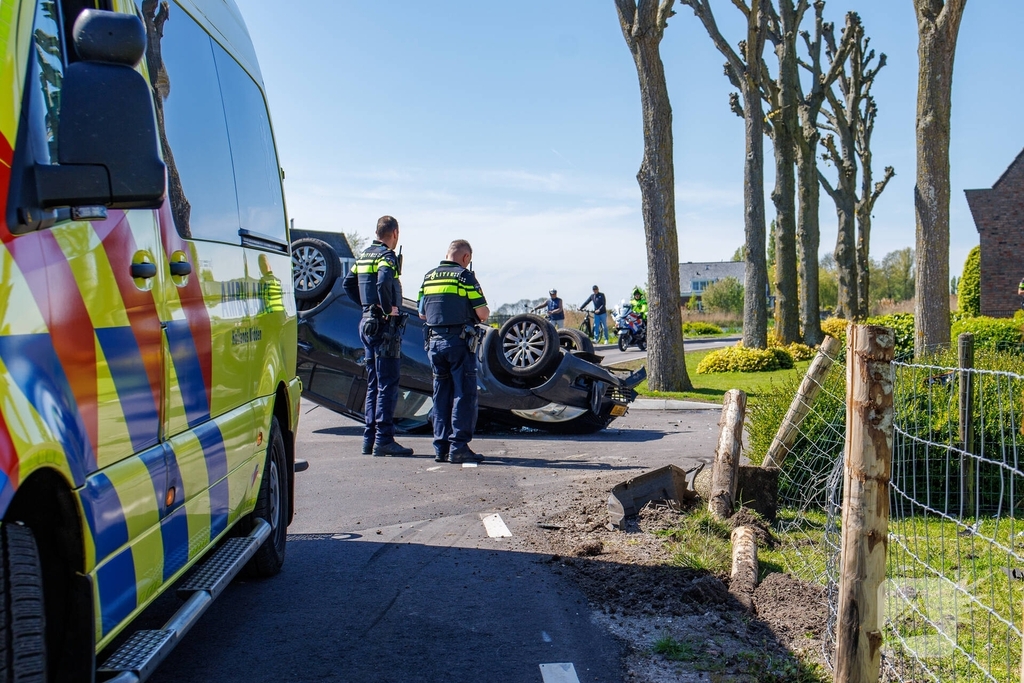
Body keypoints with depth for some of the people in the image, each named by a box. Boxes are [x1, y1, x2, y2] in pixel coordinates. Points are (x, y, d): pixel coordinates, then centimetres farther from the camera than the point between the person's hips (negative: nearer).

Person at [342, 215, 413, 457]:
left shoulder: (364, 256, 14)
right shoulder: (387, 256, -12)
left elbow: (348, 284, 22)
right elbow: (383, 283, -30)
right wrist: (389, 308, -17)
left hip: (367, 324, 9)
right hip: (384, 325, -9)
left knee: (373, 384, 13)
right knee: (388, 384, -6)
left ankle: (370, 439, 16)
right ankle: (383, 439, -7)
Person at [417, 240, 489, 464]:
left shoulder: (428, 277, 10)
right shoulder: (465, 276, -7)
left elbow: (422, 313, 15)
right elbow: (482, 313, -10)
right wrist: (483, 315, 11)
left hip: (434, 342, 6)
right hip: (460, 342, -6)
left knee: (441, 395, 11)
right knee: (464, 395, -1)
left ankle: (441, 447, 11)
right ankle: (458, 447, -4)